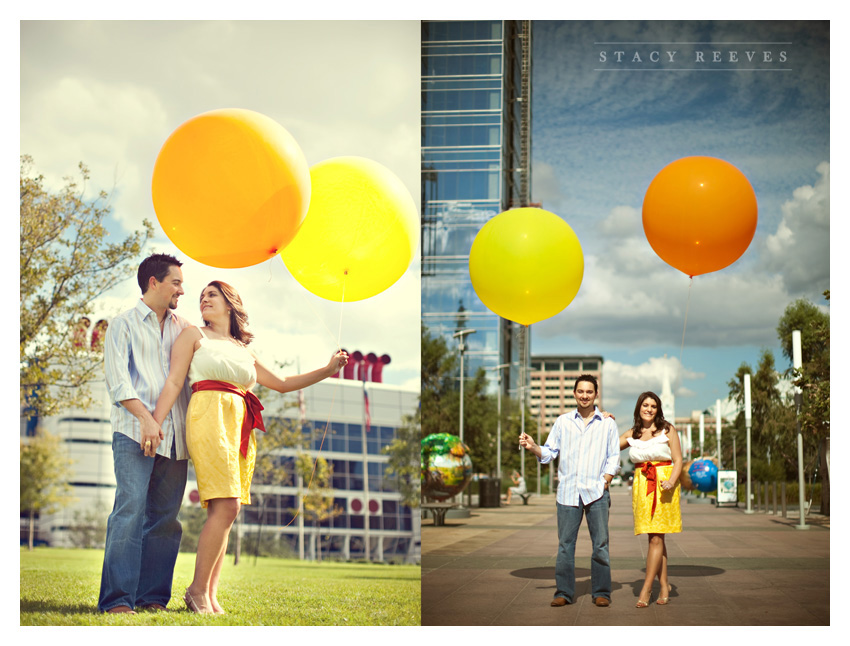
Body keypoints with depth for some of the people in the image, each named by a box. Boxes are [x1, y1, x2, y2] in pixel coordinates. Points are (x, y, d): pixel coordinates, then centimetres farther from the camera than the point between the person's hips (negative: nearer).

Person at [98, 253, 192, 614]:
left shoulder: (182, 329, 22)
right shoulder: (124, 324, 8)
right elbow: (117, 380, -4)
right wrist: (146, 418, -16)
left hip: (174, 435, 5)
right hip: (135, 432, -5)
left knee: (165, 516, 2)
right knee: (130, 509, -14)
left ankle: (153, 596, 5)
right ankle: (117, 598, -13)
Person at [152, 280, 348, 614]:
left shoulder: (244, 352, 26)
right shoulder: (194, 335, 13)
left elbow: (281, 384, 29)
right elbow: (174, 381, 3)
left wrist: (328, 370, 23)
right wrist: (154, 423, -9)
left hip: (241, 428, 5)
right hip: (210, 416, -5)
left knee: (225, 511, 0)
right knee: (225, 507, -17)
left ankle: (210, 595, 3)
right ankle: (198, 589, -9)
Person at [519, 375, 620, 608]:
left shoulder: (607, 423, 7)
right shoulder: (562, 422, 10)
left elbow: (613, 457, 7)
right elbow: (549, 453, 10)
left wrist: (605, 481, -4)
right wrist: (533, 447, -9)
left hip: (596, 492, -1)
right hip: (568, 491, 1)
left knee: (600, 543, -1)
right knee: (565, 543, 1)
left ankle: (601, 592, 8)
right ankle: (564, 592, 7)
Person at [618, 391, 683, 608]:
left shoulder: (667, 430, 1)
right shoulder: (631, 435, 11)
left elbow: (678, 460, -1)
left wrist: (671, 481, -17)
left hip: (663, 486, -4)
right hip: (641, 485, 4)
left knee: (656, 537, -8)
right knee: (655, 538, 5)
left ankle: (646, 588, -6)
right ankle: (664, 585, 13)